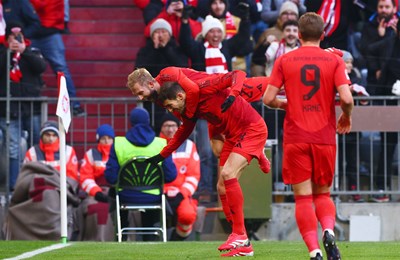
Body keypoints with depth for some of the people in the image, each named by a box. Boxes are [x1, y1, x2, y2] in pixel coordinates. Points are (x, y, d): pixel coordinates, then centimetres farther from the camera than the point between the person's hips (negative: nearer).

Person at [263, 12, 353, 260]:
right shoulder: (334, 61, 1)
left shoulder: (284, 60, 2)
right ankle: (328, 231, -13)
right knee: (323, 194, 15)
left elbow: (269, 98, -2)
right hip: (325, 137, 1)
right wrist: (346, 117, 11)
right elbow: (346, 98, -10)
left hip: (295, 138, -1)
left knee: (303, 197, 1)